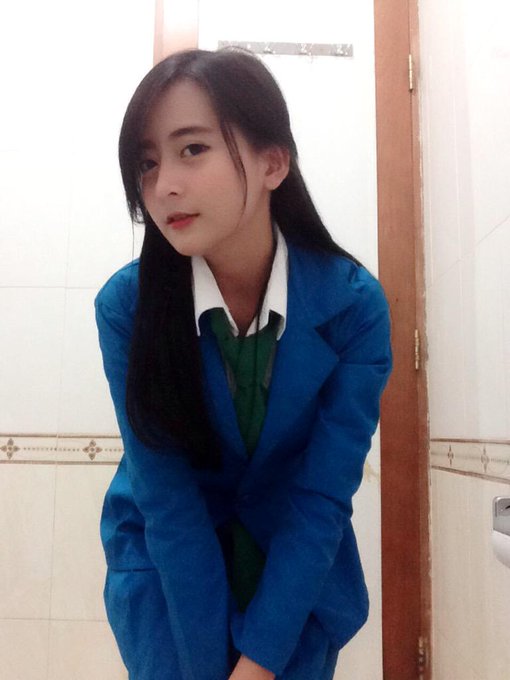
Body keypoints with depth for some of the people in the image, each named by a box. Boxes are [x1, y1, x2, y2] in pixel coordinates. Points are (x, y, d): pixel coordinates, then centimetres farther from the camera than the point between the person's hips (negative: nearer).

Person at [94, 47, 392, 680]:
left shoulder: (354, 304, -22)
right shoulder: (125, 305, -21)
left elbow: (323, 497, -18)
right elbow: (166, 497, -19)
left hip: (302, 571, 1)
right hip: (165, 568, 0)